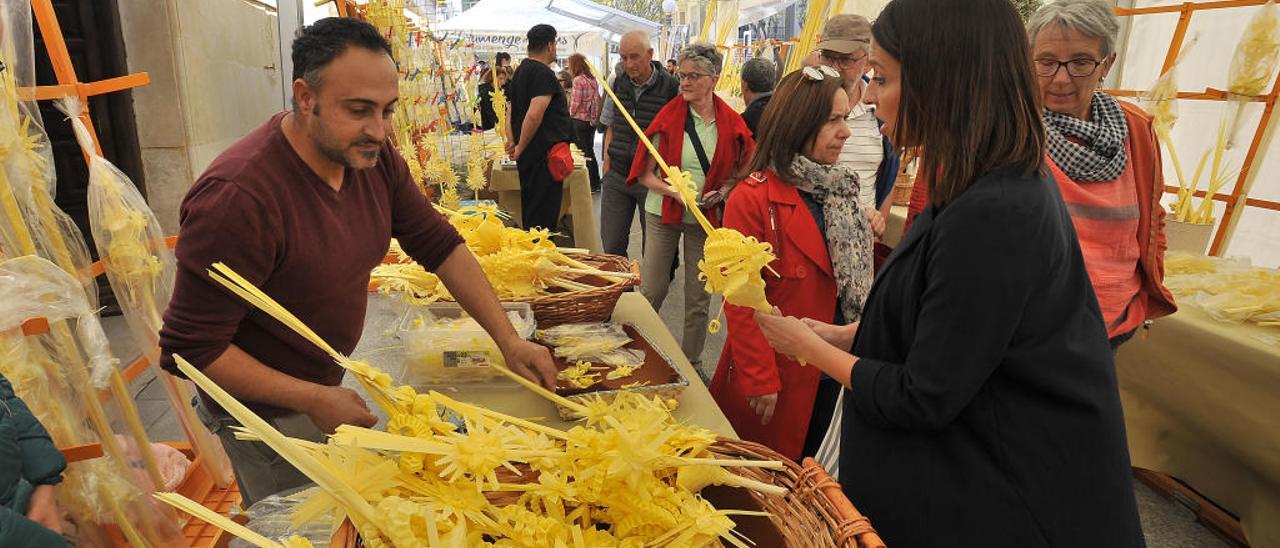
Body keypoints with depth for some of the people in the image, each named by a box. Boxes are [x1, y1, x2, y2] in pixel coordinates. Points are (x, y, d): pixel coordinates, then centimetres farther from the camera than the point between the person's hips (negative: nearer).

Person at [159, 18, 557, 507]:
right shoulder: (237, 196, -32)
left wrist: (509, 340, -11)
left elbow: (440, 245, -5)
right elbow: (188, 349, -25)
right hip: (267, 412, -6)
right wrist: (315, 400, -25)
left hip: (324, 385, 6)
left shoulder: (373, 157, -11)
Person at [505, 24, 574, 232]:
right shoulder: (545, 74, -14)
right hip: (544, 155, -10)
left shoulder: (520, 70, 17)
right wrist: (520, 148, -14)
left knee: (530, 210, 17)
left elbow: (512, 111, 20)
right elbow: (534, 115, -24)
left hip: (527, 156, 10)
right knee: (544, 215, -5)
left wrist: (513, 141, 11)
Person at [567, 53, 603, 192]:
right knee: (590, 151, 15)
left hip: (580, 120, -8)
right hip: (591, 120, 8)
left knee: (584, 152, 0)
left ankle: (592, 184, 3)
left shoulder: (578, 80, -13)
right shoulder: (593, 80, 9)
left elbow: (575, 103, -15)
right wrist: (594, 116, 16)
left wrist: (570, 114, 2)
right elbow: (598, 100, 11)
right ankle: (596, 183, 21)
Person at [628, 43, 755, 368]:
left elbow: (739, 171, 9)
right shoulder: (668, 116, -5)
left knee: (699, 298, 9)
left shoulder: (731, 123, -2)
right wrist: (674, 191, -21)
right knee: (652, 291, 6)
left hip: (707, 217, 1)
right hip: (663, 213, -1)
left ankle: (691, 361, 28)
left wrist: (721, 192, -10)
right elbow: (645, 174, -5)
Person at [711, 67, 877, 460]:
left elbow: (856, 281, 14)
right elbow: (741, 303, -17)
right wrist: (760, 382, -16)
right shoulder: (752, 199, -18)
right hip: (778, 377, -6)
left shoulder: (841, 191, 5)